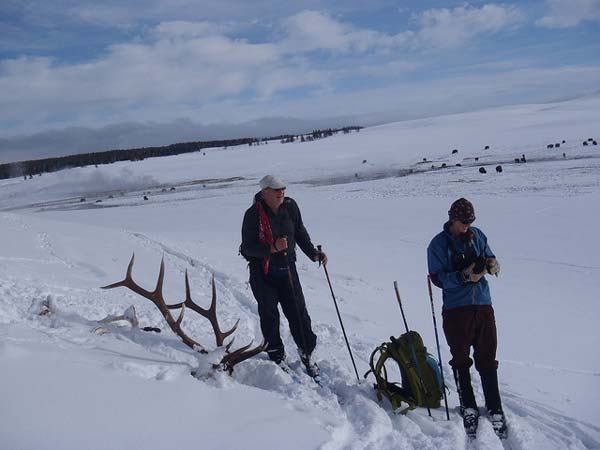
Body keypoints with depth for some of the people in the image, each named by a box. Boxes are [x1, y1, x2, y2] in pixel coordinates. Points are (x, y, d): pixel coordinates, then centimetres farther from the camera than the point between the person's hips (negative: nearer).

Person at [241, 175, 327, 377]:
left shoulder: (290, 207, -2)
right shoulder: (253, 214, -16)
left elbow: (300, 233, 12)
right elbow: (247, 248, -17)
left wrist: (313, 253, 3)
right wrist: (272, 248, -30)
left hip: (287, 268, 4)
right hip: (262, 272, -3)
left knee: (298, 313, 5)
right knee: (269, 316, 6)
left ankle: (306, 353, 22)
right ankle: (277, 357, 24)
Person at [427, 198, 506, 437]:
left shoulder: (477, 236, 7)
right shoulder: (438, 244, -5)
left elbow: (490, 258, 15)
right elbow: (437, 278, -10)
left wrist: (492, 264, -9)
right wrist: (464, 276, -24)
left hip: (483, 305, 3)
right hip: (456, 309, -3)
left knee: (487, 360, 7)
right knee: (461, 360, 6)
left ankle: (495, 409, 17)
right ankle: (468, 406, 21)